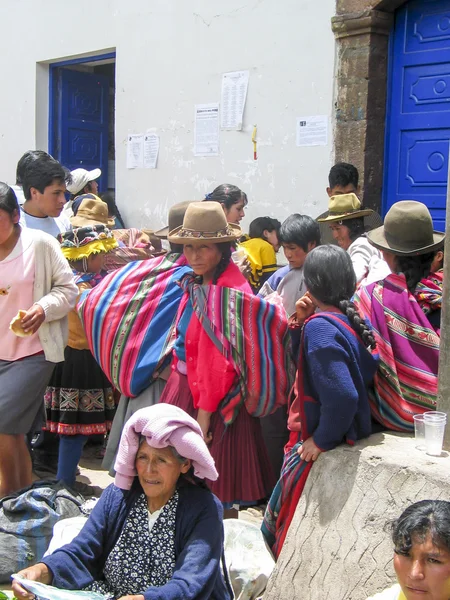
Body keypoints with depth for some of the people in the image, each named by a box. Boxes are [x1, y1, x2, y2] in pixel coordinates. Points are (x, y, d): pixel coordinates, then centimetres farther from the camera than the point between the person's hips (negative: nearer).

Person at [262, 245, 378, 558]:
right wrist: (302, 321, 1)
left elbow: (342, 395, -32)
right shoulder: (355, 320, 1)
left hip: (319, 449, -8)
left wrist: (322, 440, -17)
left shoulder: (319, 326, -24)